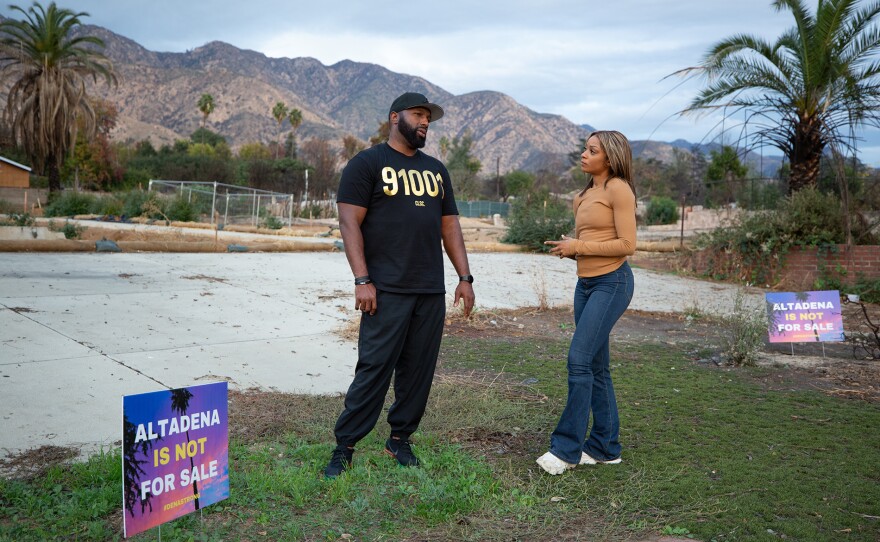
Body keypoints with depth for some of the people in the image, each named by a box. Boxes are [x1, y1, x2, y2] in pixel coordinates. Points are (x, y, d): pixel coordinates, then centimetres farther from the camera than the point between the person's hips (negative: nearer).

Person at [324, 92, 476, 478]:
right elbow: (350, 222, -6)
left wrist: (465, 277, 10)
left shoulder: (435, 169, 19)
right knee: (374, 369, -7)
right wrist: (362, 279, -15)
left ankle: (400, 439, 21)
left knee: (419, 369, 7)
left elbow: (450, 225, 19)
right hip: (387, 290, -6)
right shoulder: (367, 163, 1)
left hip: (431, 291, 6)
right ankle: (344, 447, 5)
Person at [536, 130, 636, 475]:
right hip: (586, 282, 9)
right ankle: (605, 446, 18)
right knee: (596, 367, 10)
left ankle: (567, 447, -7)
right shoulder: (585, 196, 17)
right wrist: (569, 248, 2)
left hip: (611, 282, -9)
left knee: (579, 360, -14)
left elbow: (627, 244, -14)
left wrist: (579, 246, -14)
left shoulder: (618, 189, -8)